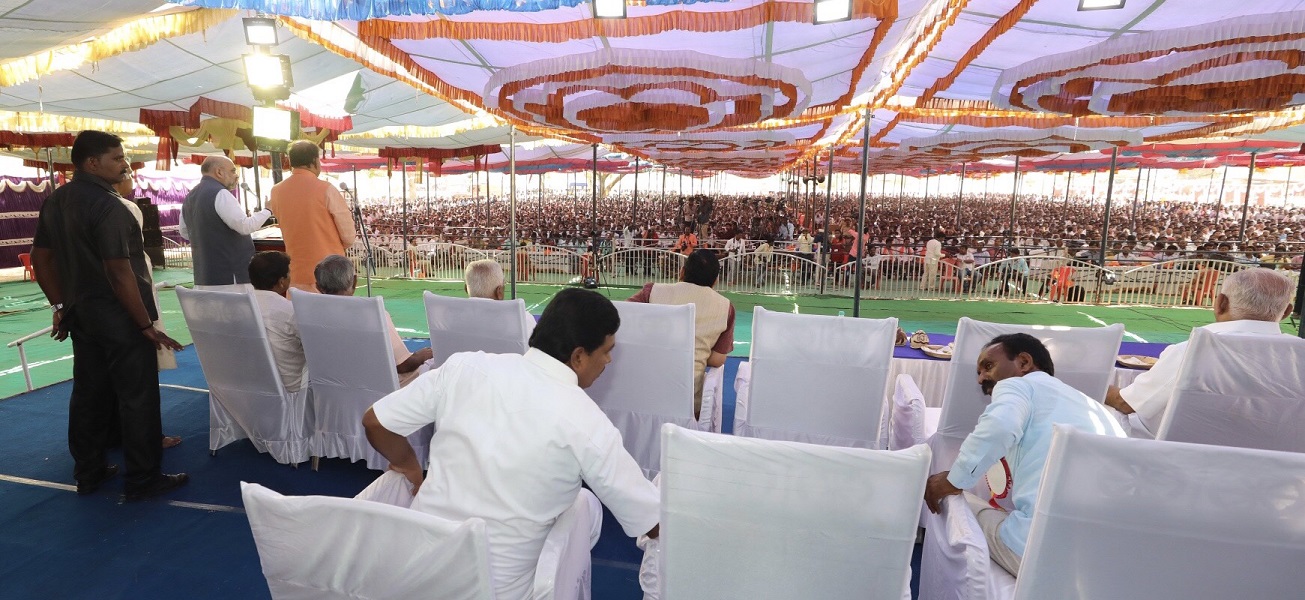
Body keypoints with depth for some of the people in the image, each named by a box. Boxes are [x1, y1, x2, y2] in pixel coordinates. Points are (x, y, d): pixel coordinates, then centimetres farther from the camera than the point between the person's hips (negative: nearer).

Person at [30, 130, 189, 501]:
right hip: (119, 317, -9)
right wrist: (146, 324, -18)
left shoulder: (55, 202, 9)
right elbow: (119, 272, -22)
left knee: (88, 393, 16)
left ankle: (88, 473, 27)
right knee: (137, 397, -1)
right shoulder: (107, 206, -19)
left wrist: (61, 306, 20)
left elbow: (41, 258, 14)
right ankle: (142, 480, 7)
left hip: (81, 314, 9)